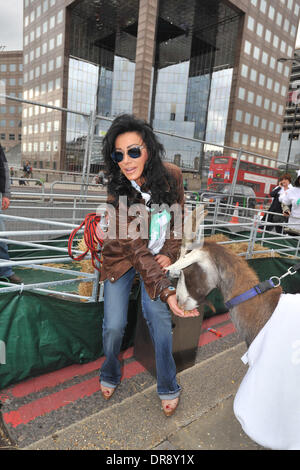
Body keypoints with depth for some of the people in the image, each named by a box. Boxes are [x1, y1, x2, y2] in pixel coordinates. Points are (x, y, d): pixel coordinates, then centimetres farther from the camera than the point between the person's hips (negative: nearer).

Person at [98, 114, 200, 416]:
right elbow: (136, 249, -29)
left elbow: (178, 219, 1)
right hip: (122, 257, -1)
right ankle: (110, 375, 29)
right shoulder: (114, 192, -25)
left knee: (156, 312, -12)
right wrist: (166, 291, -35)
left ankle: (168, 387, 12)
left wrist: (170, 254, -8)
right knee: (114, 325, -5)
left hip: (158, 255, 2)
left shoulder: (171, 176, -16)